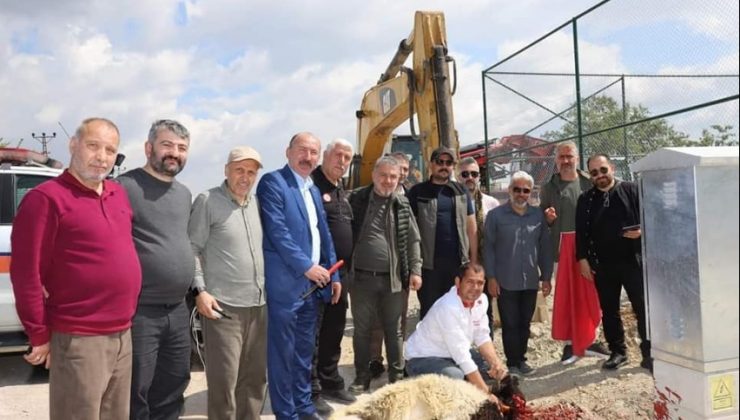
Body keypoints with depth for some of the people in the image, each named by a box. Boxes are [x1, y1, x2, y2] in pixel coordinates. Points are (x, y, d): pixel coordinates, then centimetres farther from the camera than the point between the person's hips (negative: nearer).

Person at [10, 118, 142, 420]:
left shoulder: (118, 194, 11)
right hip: (79, 340, -7)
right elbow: (26, 273, -14)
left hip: (122, 335, 7)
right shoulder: (47, 198, -12)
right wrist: (40, 336, -10)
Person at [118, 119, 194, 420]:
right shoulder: (126, 187, -11)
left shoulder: (184, 194, 13)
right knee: (136, 393, 3)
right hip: (138, 310, -7)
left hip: (178, 310, 7)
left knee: (173, 387, 18)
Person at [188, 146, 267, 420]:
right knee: (224, 379, -2)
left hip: (258, 304, 6)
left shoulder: (257, 204, 13)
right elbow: (192, 249, -6)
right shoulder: (208, 201, -4)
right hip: (223, 305, -6)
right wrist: (200, 290, -13)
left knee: (255, 376, 13)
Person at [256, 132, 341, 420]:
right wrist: (306, 267, -17)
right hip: (286, 283, -8)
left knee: (304, 350, 17)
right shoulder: (273, 182, -8)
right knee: (283, 351, 1)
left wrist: (333, 275, 12)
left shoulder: (314, 190, 17)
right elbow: (277, 231, -17)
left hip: (313, 283, 8)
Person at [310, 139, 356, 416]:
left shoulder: (342, 192, 17)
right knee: (311, 331, -1)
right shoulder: (311, 184, -11)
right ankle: (311, 390, 8)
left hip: (340, 272, 9)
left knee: (334, 330, 17)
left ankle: (330, 381, 30)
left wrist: (346, 267, 18)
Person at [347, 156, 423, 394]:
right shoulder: (357, 200, 0)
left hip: (394, 278, 1)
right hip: (362, 277, -1)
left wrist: (415, 270, -2)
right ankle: (362, 378, 23)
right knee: (362, 330, 9)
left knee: (394, 330, 11)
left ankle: (396, 377, 23)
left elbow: (413, 240, 6)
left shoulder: (402, 205, 5)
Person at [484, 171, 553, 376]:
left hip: (530, 281, 3)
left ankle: (521, 359, 25)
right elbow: (488, 247, -2)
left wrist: (546, 277, 8)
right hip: (506, 281, -3)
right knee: (510, 324, 3)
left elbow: (545, 247, 10)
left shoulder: (538, 215, 7)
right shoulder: (496, 215, -2)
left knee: (525, 324, 11)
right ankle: (513, 362, 14)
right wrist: (491, 277, -7)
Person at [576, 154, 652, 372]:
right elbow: (581, 232, 7)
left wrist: (642, 231, -17)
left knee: (643, 307, -1)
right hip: (603, 264, 3)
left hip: (633, 260, -3)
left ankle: (649, 353, 10)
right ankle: (617, 351, 23)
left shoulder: (632, 190, 1)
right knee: (609, 310, 10)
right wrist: (583, 258, 1)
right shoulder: (586, 200, 8)